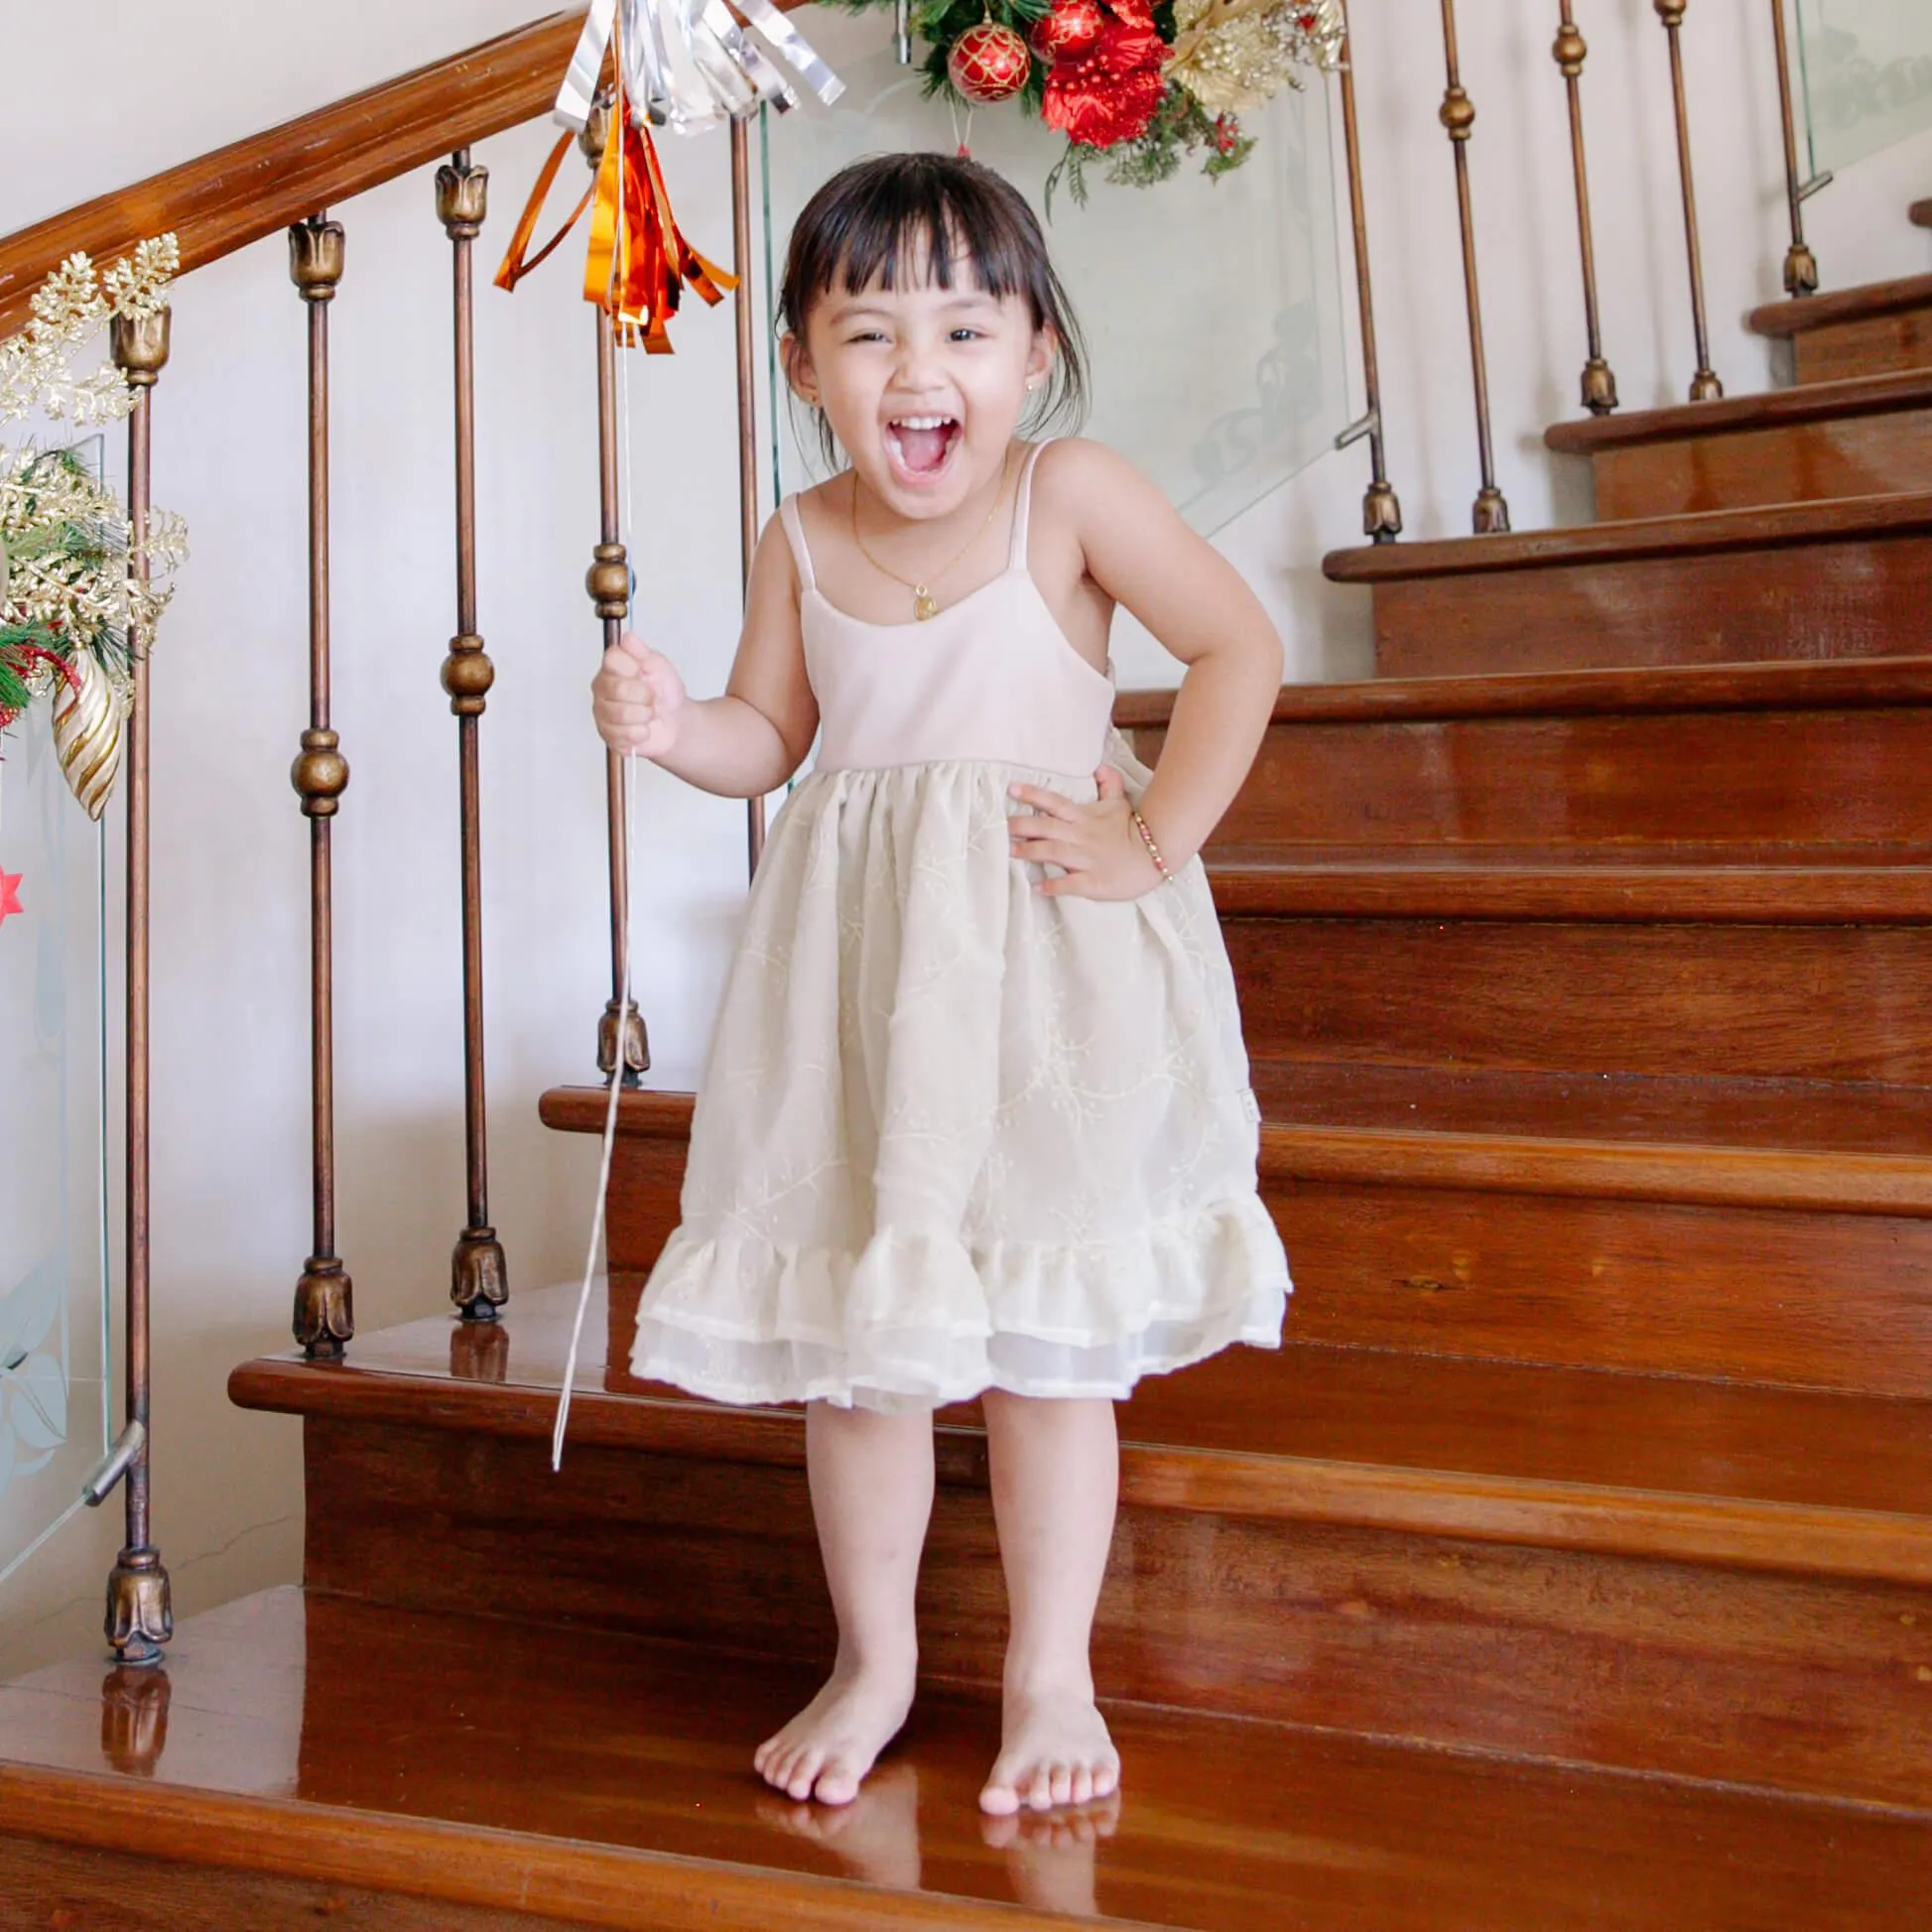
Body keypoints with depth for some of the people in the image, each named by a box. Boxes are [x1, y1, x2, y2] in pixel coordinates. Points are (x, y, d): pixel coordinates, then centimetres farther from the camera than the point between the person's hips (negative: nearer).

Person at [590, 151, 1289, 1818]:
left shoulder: (1074, 497, -6)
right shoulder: (803, 544, 5)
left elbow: (1239, 646, -6)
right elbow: (771, 738, 12)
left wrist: (1157, 841, -12)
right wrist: (668, 725, -9)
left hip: (1044, 954, -3)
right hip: (861, 966, 4)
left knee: (1046, 1334, 3)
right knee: (851, 1332, 9)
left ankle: (1052, 1679, 22)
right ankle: (874, 1662, 30)